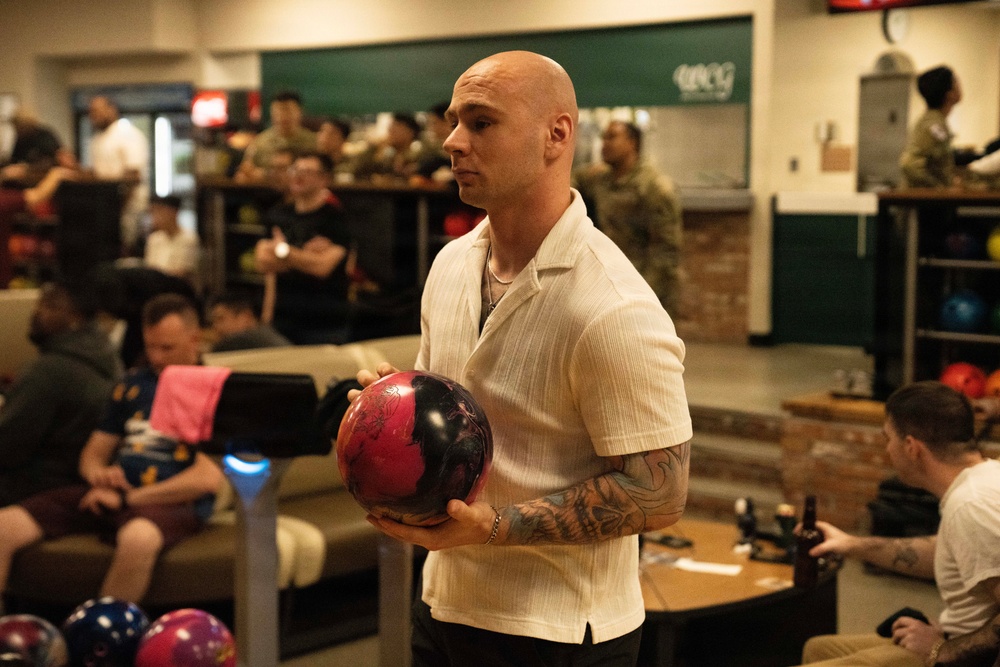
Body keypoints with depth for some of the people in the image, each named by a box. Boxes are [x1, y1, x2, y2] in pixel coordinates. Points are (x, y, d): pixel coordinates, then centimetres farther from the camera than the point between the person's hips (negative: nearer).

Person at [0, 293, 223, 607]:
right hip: (110, 496, 6)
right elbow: (93, 453, 25)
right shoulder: (133, 385, 21)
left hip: (172, 502, -6)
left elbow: (208, 478, -9)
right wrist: (98, 474, -2)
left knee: (138, 537, -42)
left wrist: (127, 499, -11)